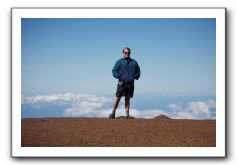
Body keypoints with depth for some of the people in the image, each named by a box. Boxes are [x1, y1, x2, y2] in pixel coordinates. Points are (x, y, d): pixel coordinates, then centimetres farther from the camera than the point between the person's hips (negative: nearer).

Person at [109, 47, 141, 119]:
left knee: (128, 99, 6)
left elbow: (138, 72, 21)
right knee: (118, 97, -6)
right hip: (121, 83, -2)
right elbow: (114, 71, 5)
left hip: (130, 83, 3)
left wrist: (135, 77, 5)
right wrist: (118, 76, -10)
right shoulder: (119, 62, 7)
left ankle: (127, 114, 9)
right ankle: (113, 113, 0)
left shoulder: (134, 62, 14)